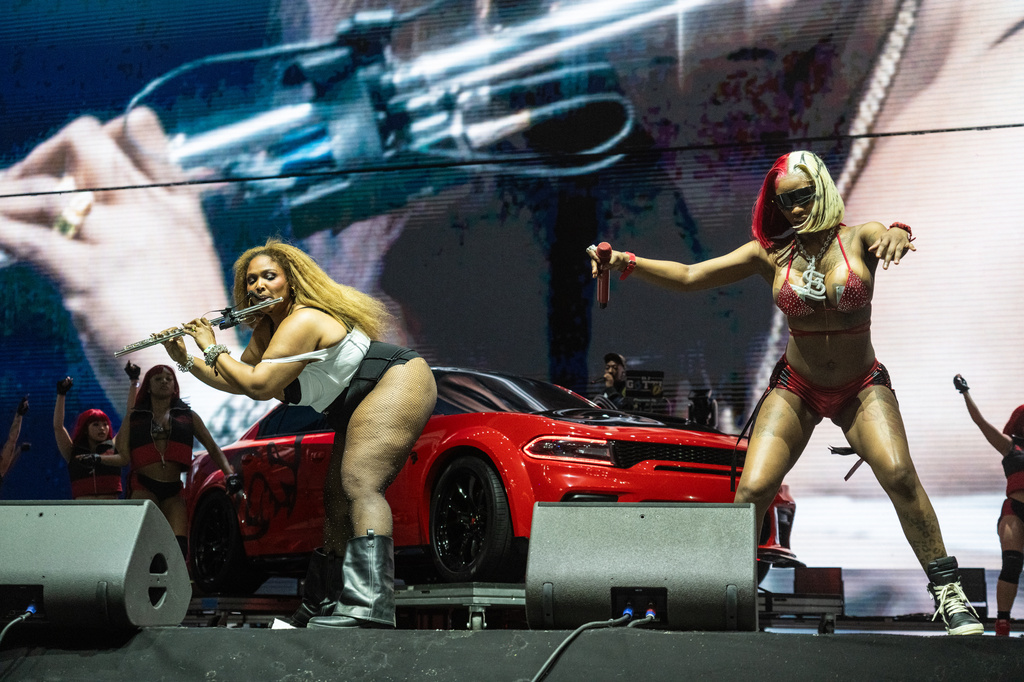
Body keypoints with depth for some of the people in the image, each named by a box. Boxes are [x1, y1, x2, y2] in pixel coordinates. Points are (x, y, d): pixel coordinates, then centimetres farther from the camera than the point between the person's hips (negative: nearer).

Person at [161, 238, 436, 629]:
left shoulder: (303, 322, -20)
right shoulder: (267, 330, 12)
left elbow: (258, 385, -25)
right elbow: (238, 382, 22)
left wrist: (213, 349, -12)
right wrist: (185, 360, 11)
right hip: (356, 408, 11)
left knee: (359, 485, -28)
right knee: (337, 501, 8)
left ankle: (368, 606, -43)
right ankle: (324, 607, 13)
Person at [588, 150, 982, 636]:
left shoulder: (858, 239, -9)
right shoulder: (770, 253, -4)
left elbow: (888, 241, -33)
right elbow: (688, 277, -7)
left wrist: (898, 234, -58)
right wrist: (626, 263, -20)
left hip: (862, 387, -1)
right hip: (796, 389, 2)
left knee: (898, 473, -23)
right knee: (752, 490, -15)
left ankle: (947, 591, -13)